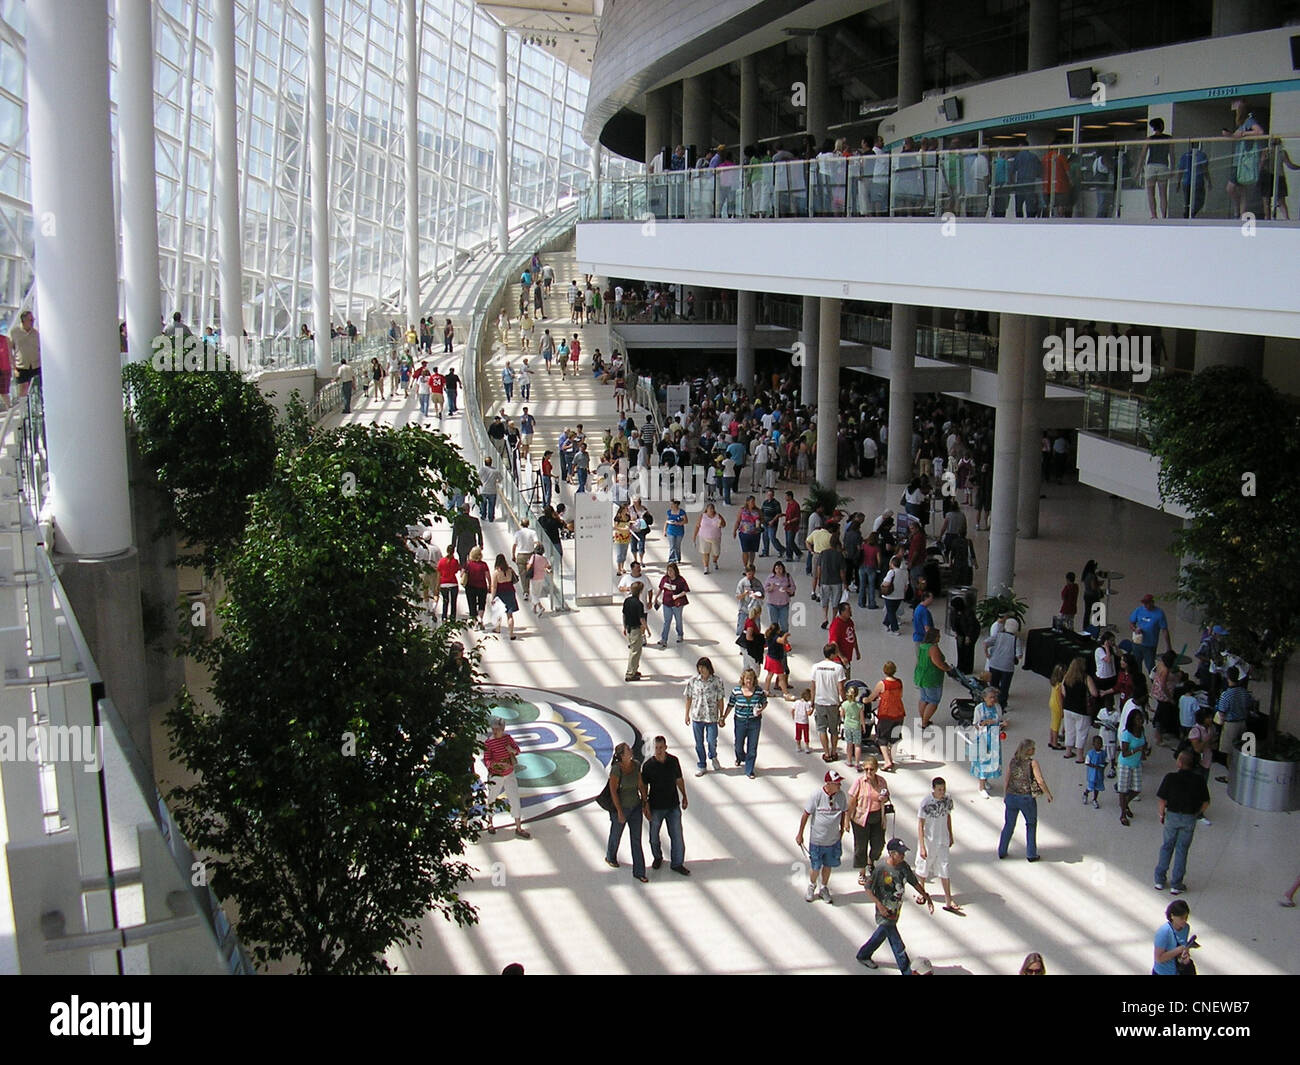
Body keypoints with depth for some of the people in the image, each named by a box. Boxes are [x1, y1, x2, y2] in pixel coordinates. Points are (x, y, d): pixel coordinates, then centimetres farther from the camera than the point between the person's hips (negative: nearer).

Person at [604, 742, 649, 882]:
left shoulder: (636, 765, -6)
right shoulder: (616, 769, -24)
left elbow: (641, 785, 4)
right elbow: (613, 791, -20)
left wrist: (646, 804, 5)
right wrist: (619, 812, -18)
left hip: (636, 807, 4)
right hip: (620, 806, -4)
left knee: (637, 840, 7)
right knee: (616, 835, 20)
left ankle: (639, 872, 14)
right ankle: (610, 858, 49)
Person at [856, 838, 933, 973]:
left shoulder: (904, 866, -4)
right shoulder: (881, 869, -23)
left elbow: (915, 882, 11)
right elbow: (868, 889, -16)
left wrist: (926, 896, 5)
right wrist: (879, 905, -25)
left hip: (896, 911, 8)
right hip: (884, 912, -8)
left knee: (882, 934, 27)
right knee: (899, 946, -4)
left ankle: (863, 955, 48)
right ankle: (908, 972, 7)